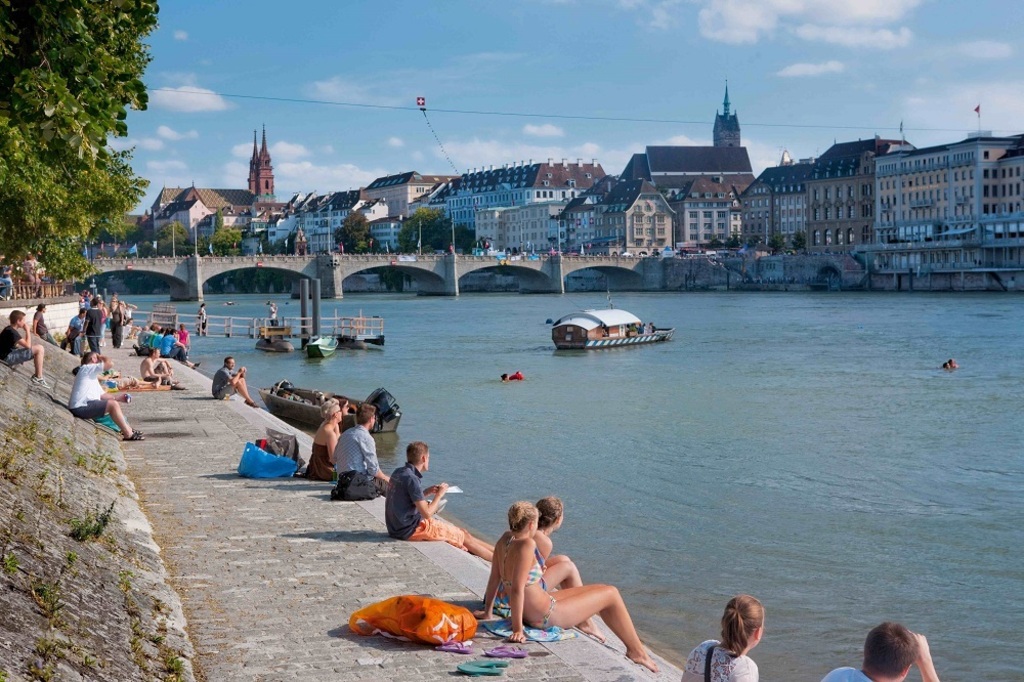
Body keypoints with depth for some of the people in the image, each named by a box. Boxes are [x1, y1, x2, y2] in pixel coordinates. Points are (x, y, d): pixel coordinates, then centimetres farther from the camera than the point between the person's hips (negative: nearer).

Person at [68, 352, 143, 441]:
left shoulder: (93, 376, 25)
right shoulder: (87, 368, -6)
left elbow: (102, 395, 20)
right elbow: (110, 363, -17)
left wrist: (118, 397, 9)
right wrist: (101, 357, 3)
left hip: (86, 405, 11)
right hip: (80, 408, -11)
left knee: (113, 402, 18)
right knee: (113, 404, -18)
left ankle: (128, 429, 15)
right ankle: (128, 434, -17)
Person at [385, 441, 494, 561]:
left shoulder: (397, 473, 5)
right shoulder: (411, 479, -23)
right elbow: (427, 513, -22)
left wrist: (427, 492, 9)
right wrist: (439, 495, -8)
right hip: (411, 530, -9)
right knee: (464, 536, 0)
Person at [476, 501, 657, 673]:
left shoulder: (505, 539, -3)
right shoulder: (526, 545, -28)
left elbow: (494, 578, 4)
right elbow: (517, 589, -31)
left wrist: (487, 611, 13)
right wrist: (517, 629, -28)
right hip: (546, 616, -9)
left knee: (599, 592, 26)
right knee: (611, 595, 5)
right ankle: (636, 651, 17)